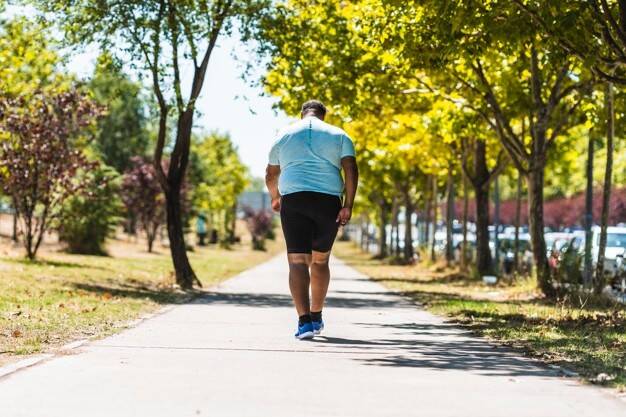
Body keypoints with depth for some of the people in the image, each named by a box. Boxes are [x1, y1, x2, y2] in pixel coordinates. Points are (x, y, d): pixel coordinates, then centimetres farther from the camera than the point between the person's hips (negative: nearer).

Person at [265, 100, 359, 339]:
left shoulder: (284, 135, 13)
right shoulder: (338, 135, 11)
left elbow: (271, 176, 19)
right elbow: (351, 170, -3)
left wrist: (275, 197, 37)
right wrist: (348, 205, -5)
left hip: (293, 201, -1)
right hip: (328, 202, 1)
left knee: (297, 262, -5)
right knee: (320, 261, 17)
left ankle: (304, 321, -21)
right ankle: (316, 317, 27)